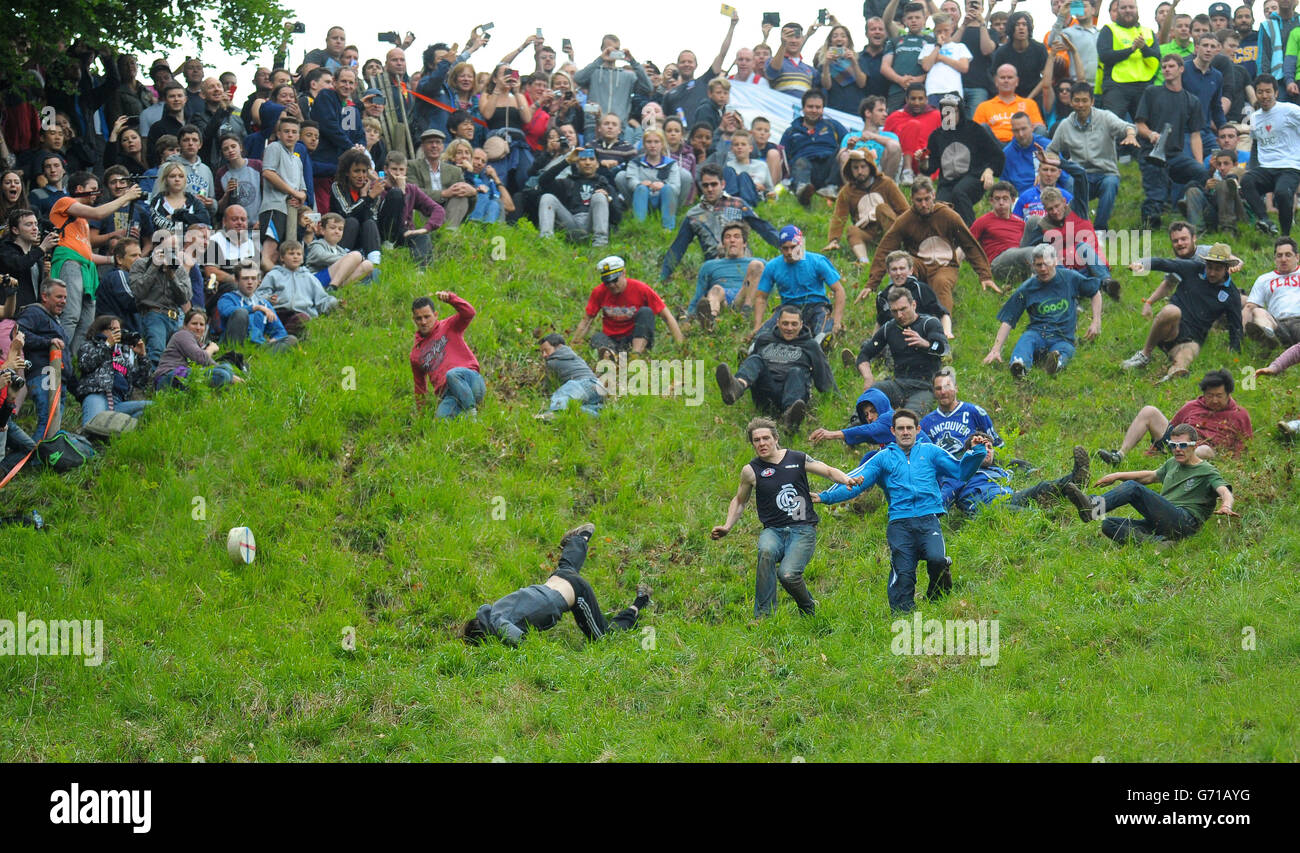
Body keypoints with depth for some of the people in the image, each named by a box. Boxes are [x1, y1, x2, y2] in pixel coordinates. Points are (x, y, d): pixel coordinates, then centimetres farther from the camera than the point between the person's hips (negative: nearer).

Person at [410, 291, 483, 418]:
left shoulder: (449, 327, 14)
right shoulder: (415, 353, 23)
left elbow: (469, 312, -6)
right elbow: (420, 388, 31)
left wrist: (449, 297, -17)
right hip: (447, 395, 2)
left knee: (452, 374, -38)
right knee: (441, 418, -30)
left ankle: (472, 410, -23)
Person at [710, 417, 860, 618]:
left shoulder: (797, 459, 6)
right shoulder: (751, 470, 7)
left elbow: (828, 471, 15)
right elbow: (739, 501, 22)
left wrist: (846, 479, -6)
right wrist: (727, 526, 9)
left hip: (803, 530, -1)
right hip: (773, 531, 1)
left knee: (788, 574, -26)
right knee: (766, 552, -36)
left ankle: (808, 609, 8)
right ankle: (763, 614, -28)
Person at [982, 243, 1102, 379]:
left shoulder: (1070, 278, 8)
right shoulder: (1027, 289, 6)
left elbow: (1096, 293, 23)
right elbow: (1007, 320, 4)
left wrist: (1096, 322, 10)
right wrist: (996, 349, -7)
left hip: (1063, 339, 0)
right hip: (1037, 333, 0)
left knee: (1066, 350, -37)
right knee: (1026, 339, -36)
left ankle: (1056, 362, -70)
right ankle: (1019, 365, -67)